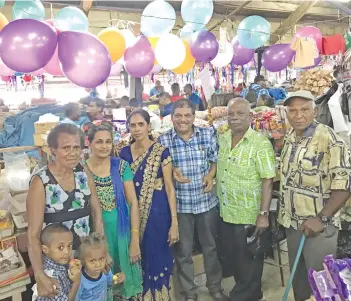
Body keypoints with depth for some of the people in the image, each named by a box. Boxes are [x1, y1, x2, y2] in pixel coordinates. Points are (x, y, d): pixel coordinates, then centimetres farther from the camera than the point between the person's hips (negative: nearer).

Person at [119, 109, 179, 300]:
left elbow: (169, 186, -9)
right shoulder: (124, 152, 4)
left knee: (157, 257, 4)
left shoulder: (161, 151, -8)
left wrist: (174, 221, -13)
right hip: (133, 212, 4)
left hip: (157, 212, -4)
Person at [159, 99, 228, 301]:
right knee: (183, 250, 13)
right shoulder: (164, 140, -5)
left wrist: (211, 175, -13)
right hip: (179, 204, -1)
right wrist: (171, 172, -19)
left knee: (211, 246, 18)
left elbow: (216, 160, 6)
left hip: (207, 200, 1)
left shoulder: (208, 134, -1)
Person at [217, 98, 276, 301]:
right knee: (232, 259, 22)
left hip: (250, 216, -7)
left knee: (248, 263, 11)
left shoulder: (261, 143, -16)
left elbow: (268, 180, -18)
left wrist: (264, 214, -22)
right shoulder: (222, 140, 3)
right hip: (226, 214, 7)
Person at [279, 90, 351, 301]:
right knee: (297, 276, 21)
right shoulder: (289, 138, 6)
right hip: (292, 222, 7)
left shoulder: (330, 139, -17)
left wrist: (321, 219, -21)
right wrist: (283, 212, 12)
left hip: (318, 226, -7)